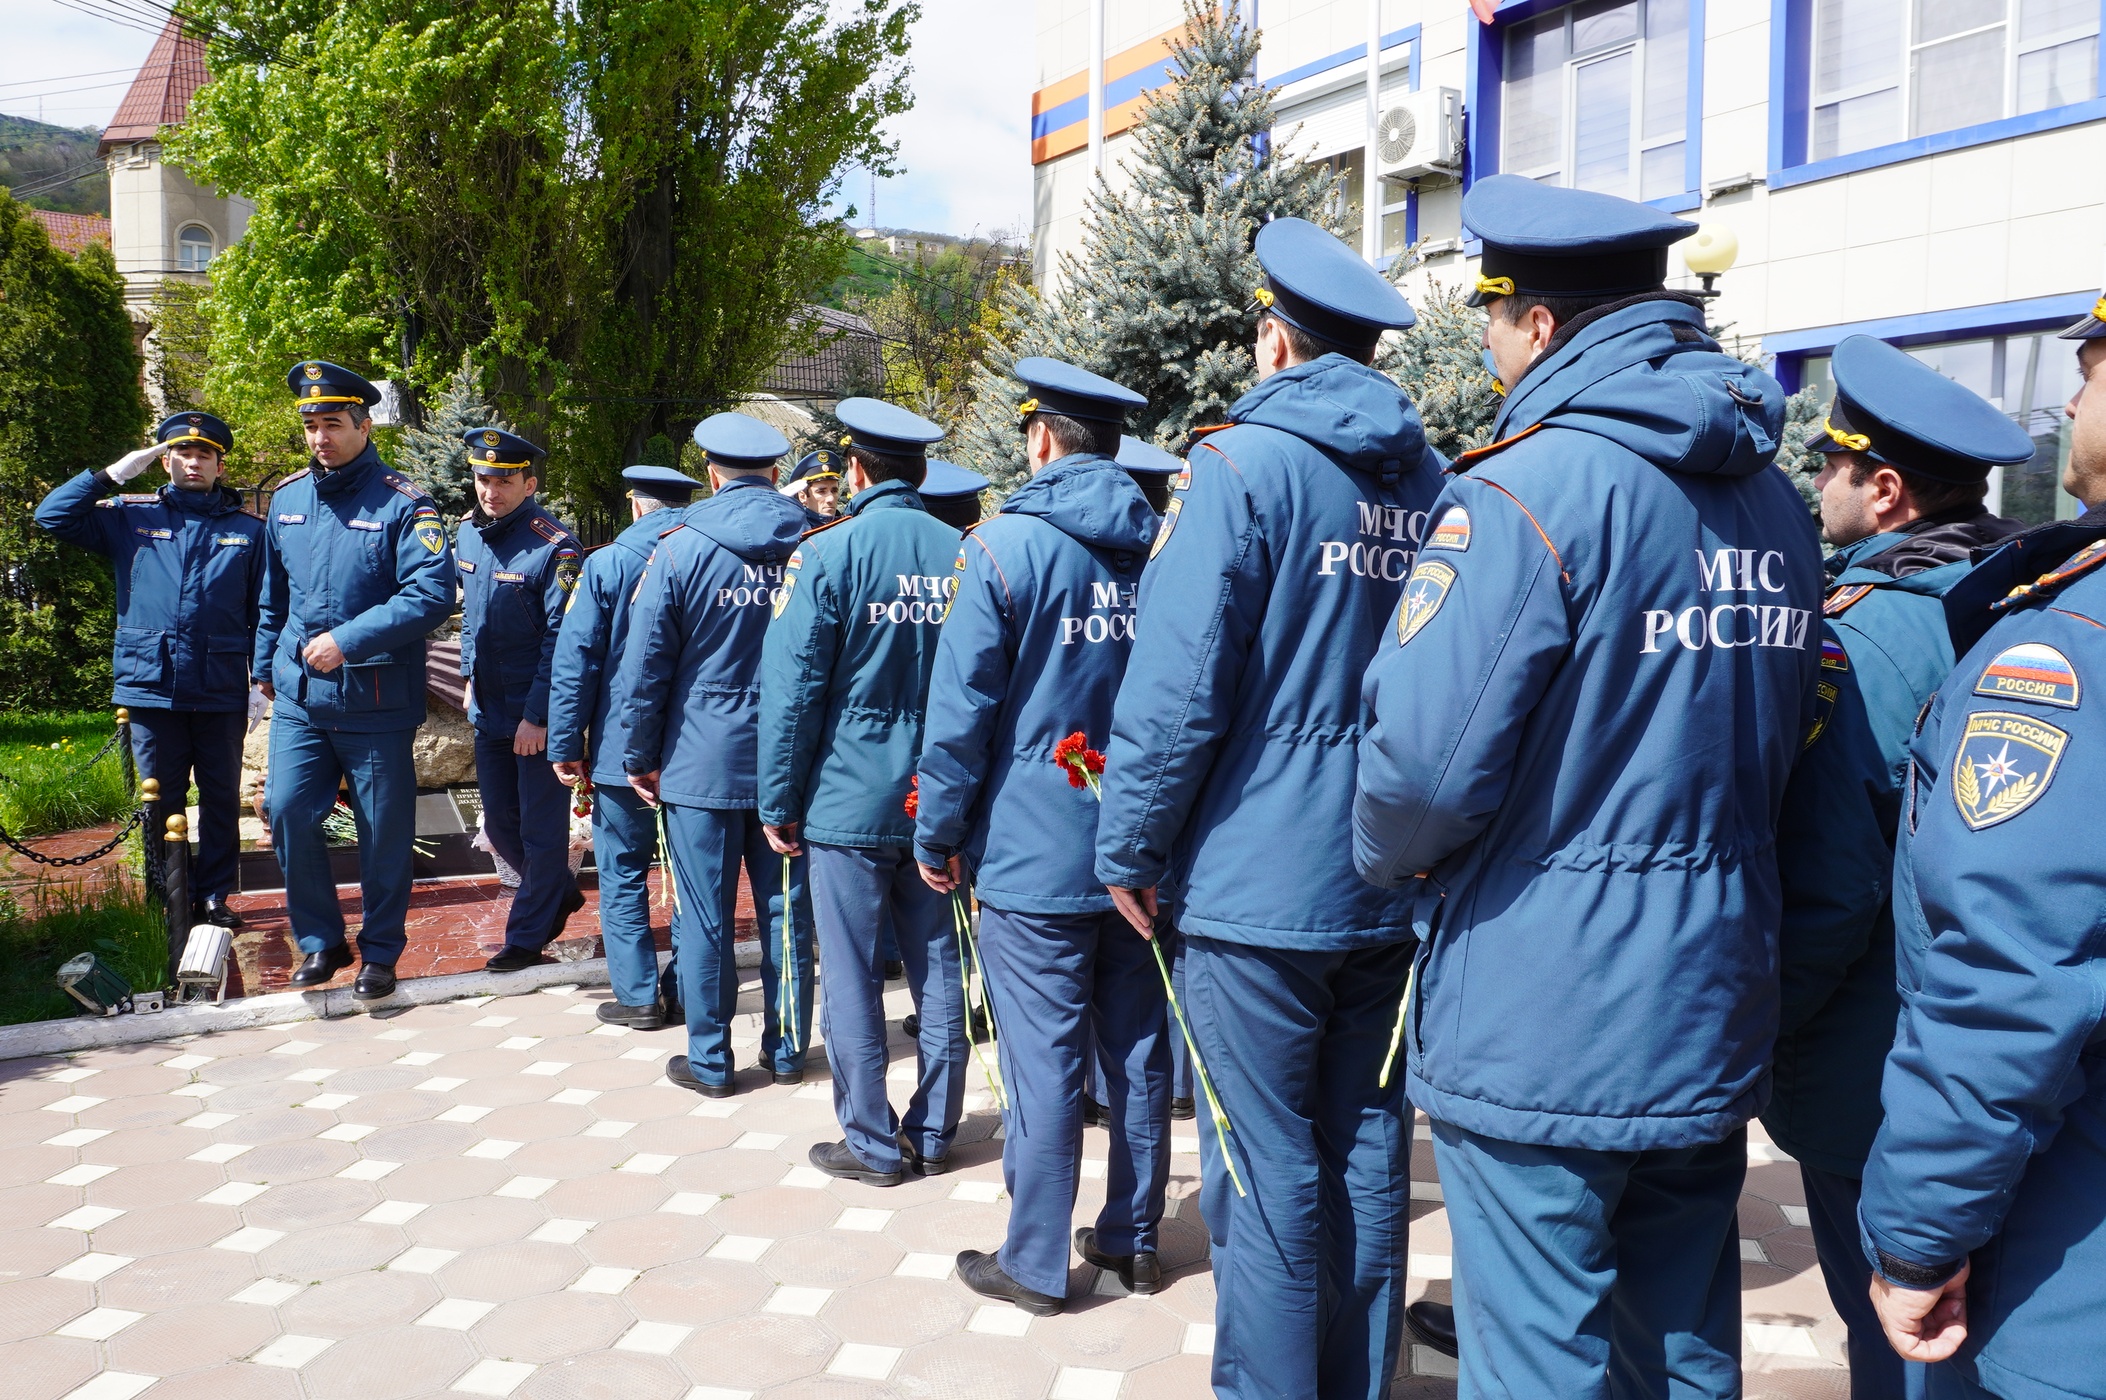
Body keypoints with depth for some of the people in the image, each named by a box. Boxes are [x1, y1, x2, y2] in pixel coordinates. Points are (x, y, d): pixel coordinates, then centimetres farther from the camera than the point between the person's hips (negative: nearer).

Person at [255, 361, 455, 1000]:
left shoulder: (403, 503, -10)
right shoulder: (287, 498, 8)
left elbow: (433, 593, -20)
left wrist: (348, 640, -22)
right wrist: (266, 663, 22)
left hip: (377, 701, -4)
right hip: (299, 696, 5)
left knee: (384, 829, 5)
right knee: (287, 811, 0)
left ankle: (380, 952, 21)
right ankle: (320, 941, 19)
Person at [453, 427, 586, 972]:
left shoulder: (553, 547, -18)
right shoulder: (469, 533, 5)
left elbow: (562, 640, -19)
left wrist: (538, 717, -20)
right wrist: (470, 677, 17)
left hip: (539, 717, -8)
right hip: (490, 712, 8)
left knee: (541, 828, 4)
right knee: (499, 824, 16)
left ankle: (527, 935, 17)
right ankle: (560, 894, 38)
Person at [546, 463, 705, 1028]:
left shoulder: (607, 565, -7)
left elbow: (575, 661, -8)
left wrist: (567, 747, -2)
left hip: (625, 747, -3)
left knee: (623, 873, 8)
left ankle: (638, 995, 9)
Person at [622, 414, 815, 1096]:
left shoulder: (681, 548, -6)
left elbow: (646, 664, -5)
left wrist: (640, 758, 4)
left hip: (702, 763, -3)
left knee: (705, 917, 5)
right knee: (786, 910, 11)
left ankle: (709, 1061, 14)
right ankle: (787, 1049, 21)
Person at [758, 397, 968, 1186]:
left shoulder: (828, 553, -10)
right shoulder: (962, 554, 2)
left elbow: (792, 687, -10)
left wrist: (778, 803, -1)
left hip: (850, 799, -4)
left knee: (852, 977, 6)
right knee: (936, 969, 13)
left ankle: (873, 1144, 14)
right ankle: (933, 1134, 23)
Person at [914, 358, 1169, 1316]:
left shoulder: (1005, 546, -9)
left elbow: (962, 707, -11)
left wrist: (938, 836, -1)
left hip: (1035, 852, -5)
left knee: (1043, 1058, 3)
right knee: (1137, 1048, 14)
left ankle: (1036, 1264, 15)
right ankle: (1132, 1238, 27)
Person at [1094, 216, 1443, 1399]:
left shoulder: (1243, 462, -10)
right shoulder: (1432, 478, 8)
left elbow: (1179, 687, -17)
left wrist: (1132, 853, -6)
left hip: (1261, 885, -6)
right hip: (1394, 888, 6)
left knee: (1268, 1169, 4)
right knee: (1365, 1150, 16)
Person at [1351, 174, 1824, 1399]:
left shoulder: (1530, 489, -17)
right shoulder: (1776, 503, 8)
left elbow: (1428, 762, -22)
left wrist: (1390, 855, -2)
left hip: (1541, 1033, -7)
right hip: (1714, 1022, 8)